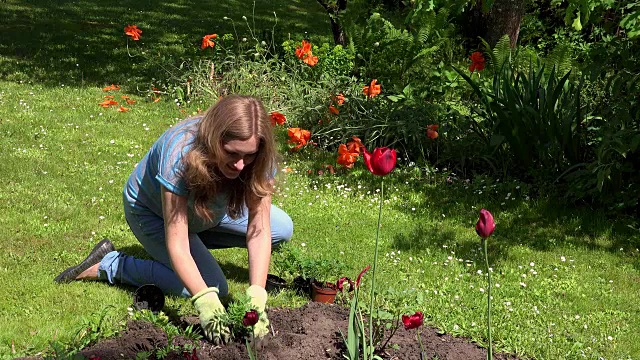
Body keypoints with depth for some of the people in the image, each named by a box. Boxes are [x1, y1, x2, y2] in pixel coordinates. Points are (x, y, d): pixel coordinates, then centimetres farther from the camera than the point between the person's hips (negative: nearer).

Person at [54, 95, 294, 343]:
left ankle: (198, 241, 12)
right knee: (214, 286, -18)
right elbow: (176, 245, -42)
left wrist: (256, 295, -44)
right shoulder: (179, 156, -43)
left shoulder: (256, 158, -30)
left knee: (283, 229, -2)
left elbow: (258, 230, -31)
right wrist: (206, 300, -52)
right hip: (151, 211, -5)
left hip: (210, 205, 5)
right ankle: (110, 266, -6)